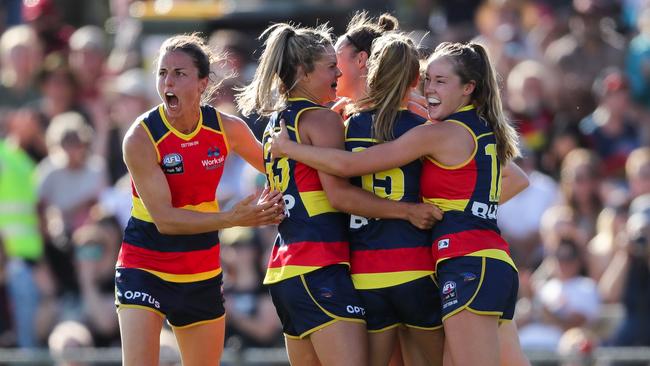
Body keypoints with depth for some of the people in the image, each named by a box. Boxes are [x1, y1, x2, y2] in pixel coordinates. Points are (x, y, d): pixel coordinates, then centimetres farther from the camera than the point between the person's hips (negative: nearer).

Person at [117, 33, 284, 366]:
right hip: (144, 266, -5)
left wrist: (271, 202, -4)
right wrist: (233, 219, -29)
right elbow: (164, 219, -22)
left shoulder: (228, 129, -6)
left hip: (202, 272, 5)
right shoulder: (140, 138, -19)